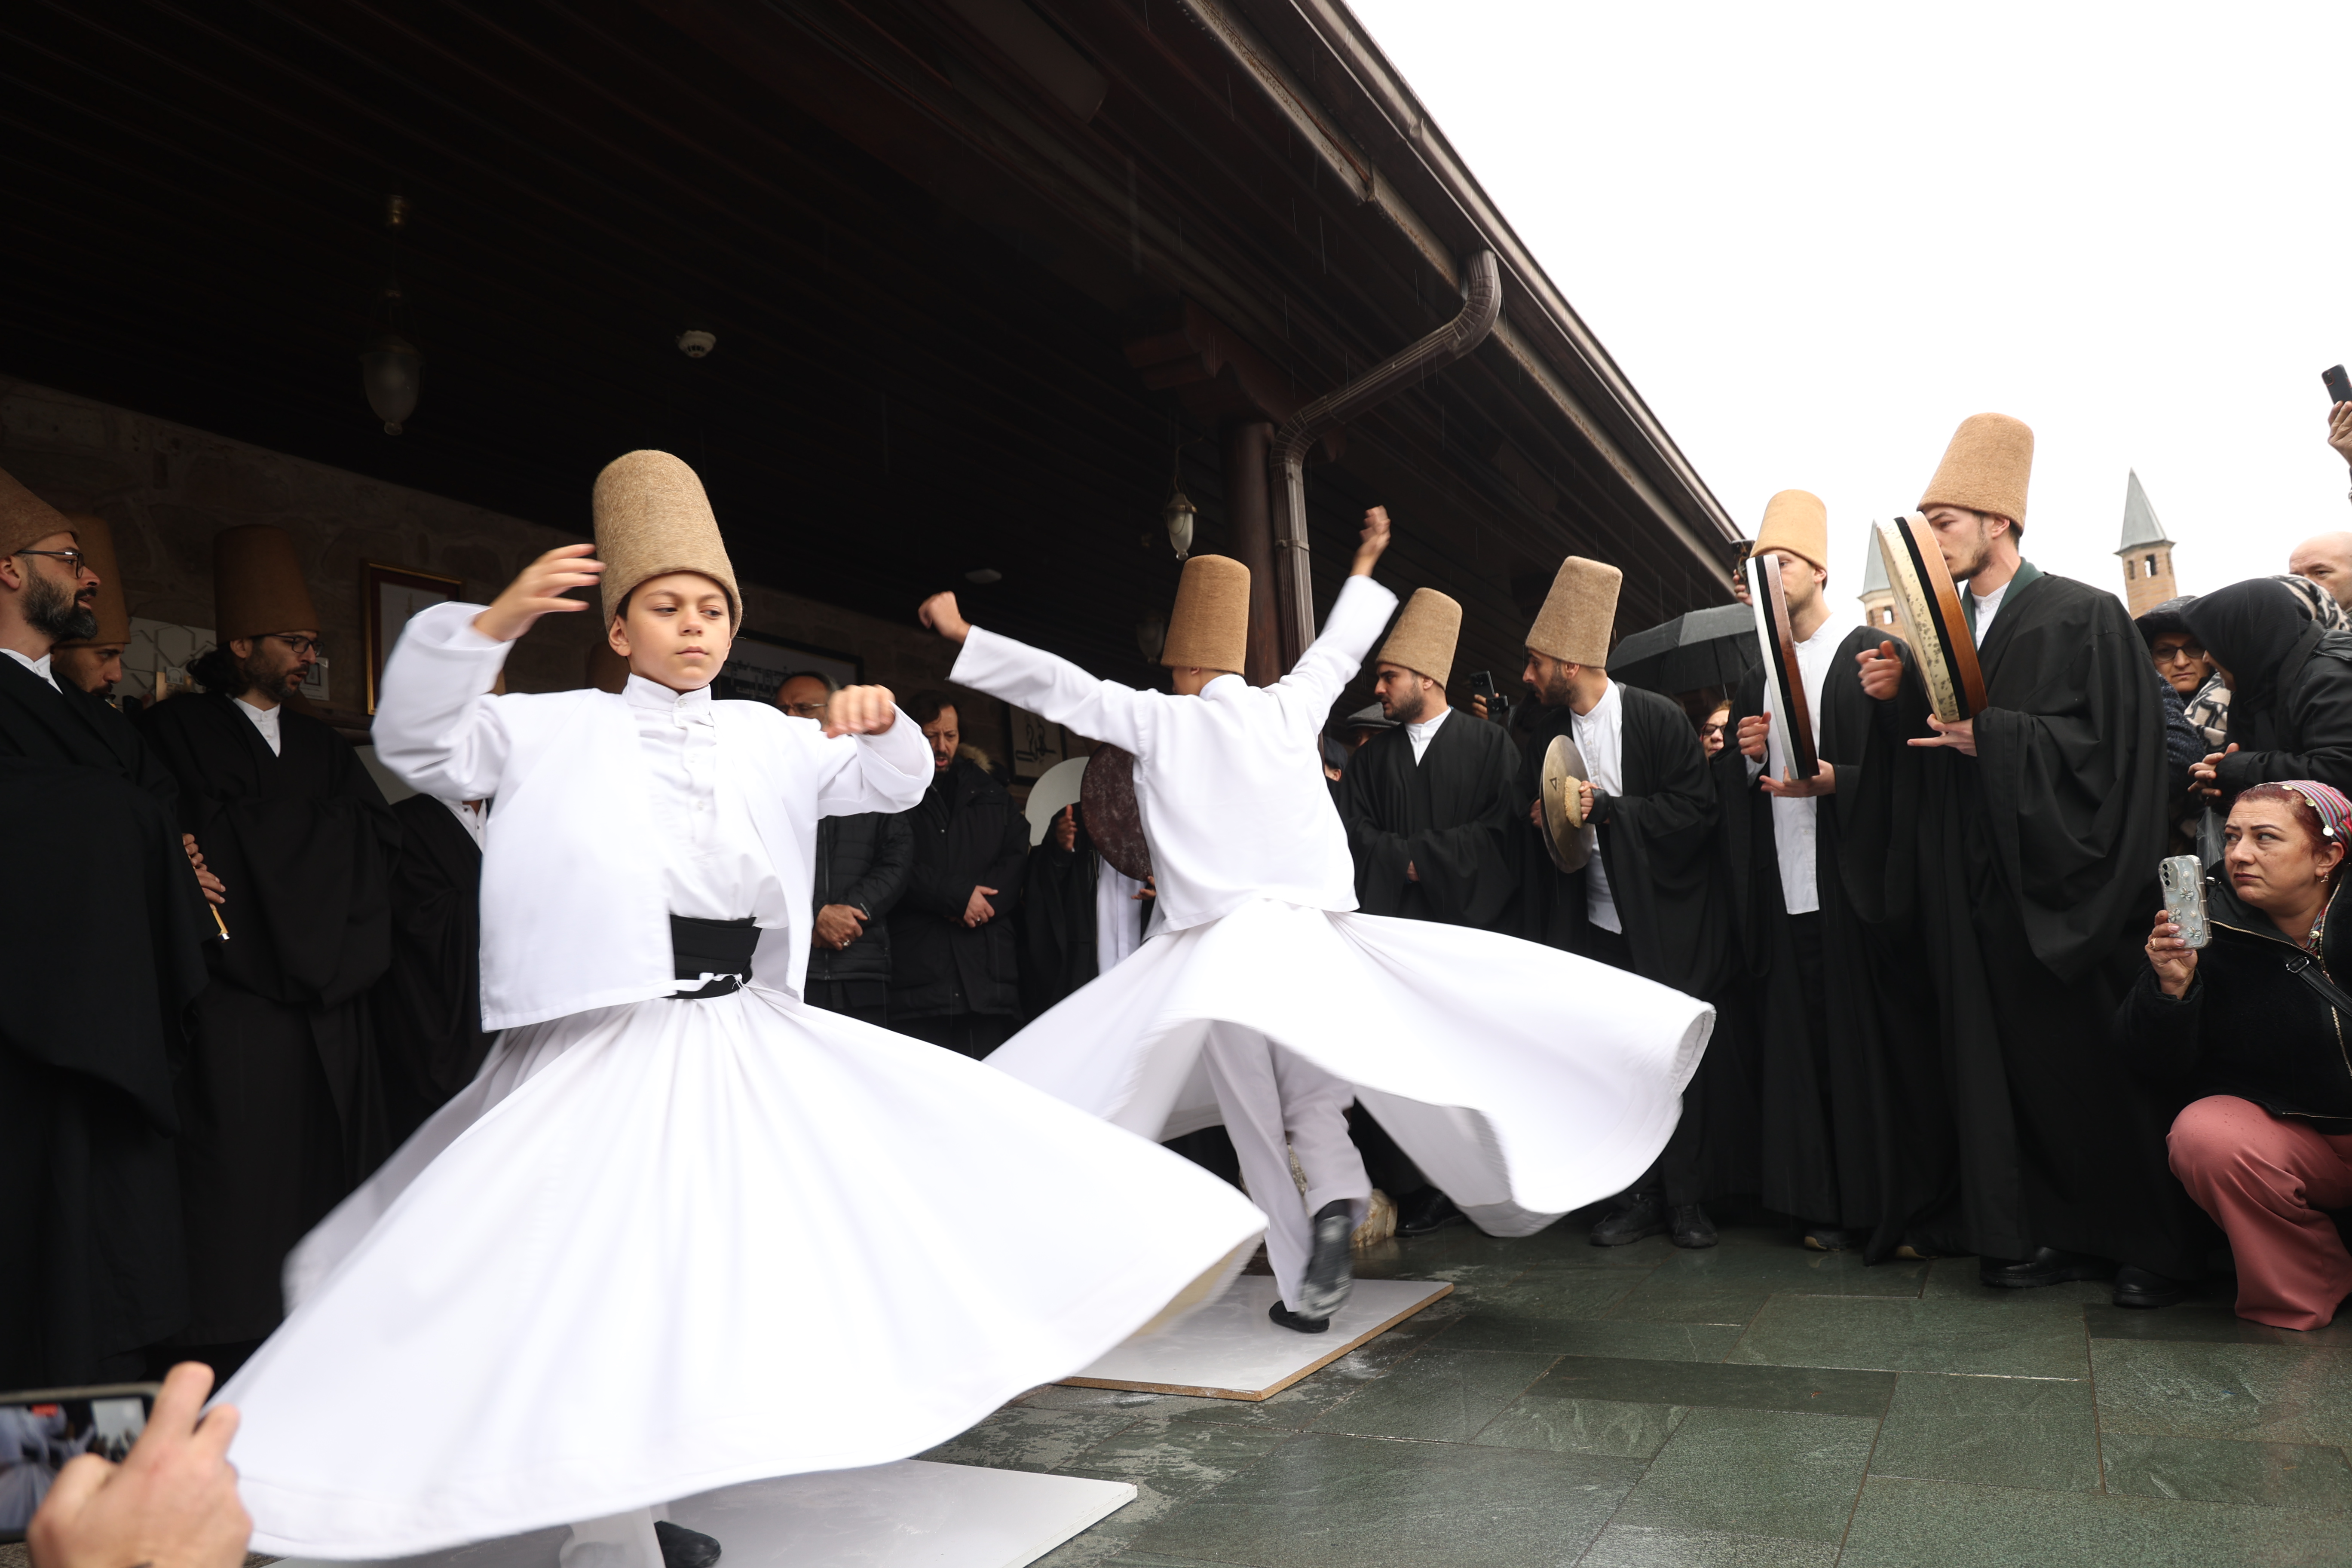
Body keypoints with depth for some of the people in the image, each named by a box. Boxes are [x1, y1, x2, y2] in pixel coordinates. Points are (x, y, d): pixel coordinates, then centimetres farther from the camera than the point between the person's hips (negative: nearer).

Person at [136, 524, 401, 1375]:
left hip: (331, 1001, 5)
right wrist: (318, 825, -3)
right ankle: (224, 1381, 1)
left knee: (328, 1177, 3)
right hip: (238, 997, -5)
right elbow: (208, 840, -10)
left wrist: (268, 823, -2)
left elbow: (382, 833, 7)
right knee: (240, 1181, -6)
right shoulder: (178, 729, 5)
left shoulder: (323, 745, 21)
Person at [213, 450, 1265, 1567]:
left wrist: (880, 722, -13)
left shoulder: (769, 738, 10)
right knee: (605, 1280, -4)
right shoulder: (557, 729, 1)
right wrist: (495, 623, -23)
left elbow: (892, 786, 10)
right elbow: (419, 743, -8)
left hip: (748, 1037, 5)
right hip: (608, 1044, -4)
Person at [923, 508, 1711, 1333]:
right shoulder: (1288, 706, 10)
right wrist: (1365, 562, 43)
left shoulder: (1158, 718, 3)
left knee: (1256, 1126, 6)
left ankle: (1303, 1290, 4)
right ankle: (1335, 1201, -16)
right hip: (1313, 933, 2)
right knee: (1311, 1099, 12)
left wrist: (962, 633, 17)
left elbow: (1059, 685, 7)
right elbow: (1337, 649, 26)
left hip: (1214, 945, -2)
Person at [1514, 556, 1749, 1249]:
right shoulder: (1548, 733, 5)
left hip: (1670, 926, -4)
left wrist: (1605, 808, -20)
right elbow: (1535, 821, 17)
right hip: (1597, 924, 4)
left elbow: (1697, 810, -15)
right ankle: (1636, 1197, 14)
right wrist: (1543, 820, -5)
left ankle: (1687, 1200, 14)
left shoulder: (1660, 719, -10)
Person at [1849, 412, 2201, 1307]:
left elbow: (2111, 744, -13)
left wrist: (1992, 736, -21)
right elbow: (1919, 752, 13)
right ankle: (2034, 1233, 16)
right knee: (1996, 1058, 6)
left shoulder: (2085, 618, -4)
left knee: (2090, 1059, 1)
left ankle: (2149, 1242, 17)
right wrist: (1893, 698, -4)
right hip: (1974, 889, 6)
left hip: (2058, 882, -5)